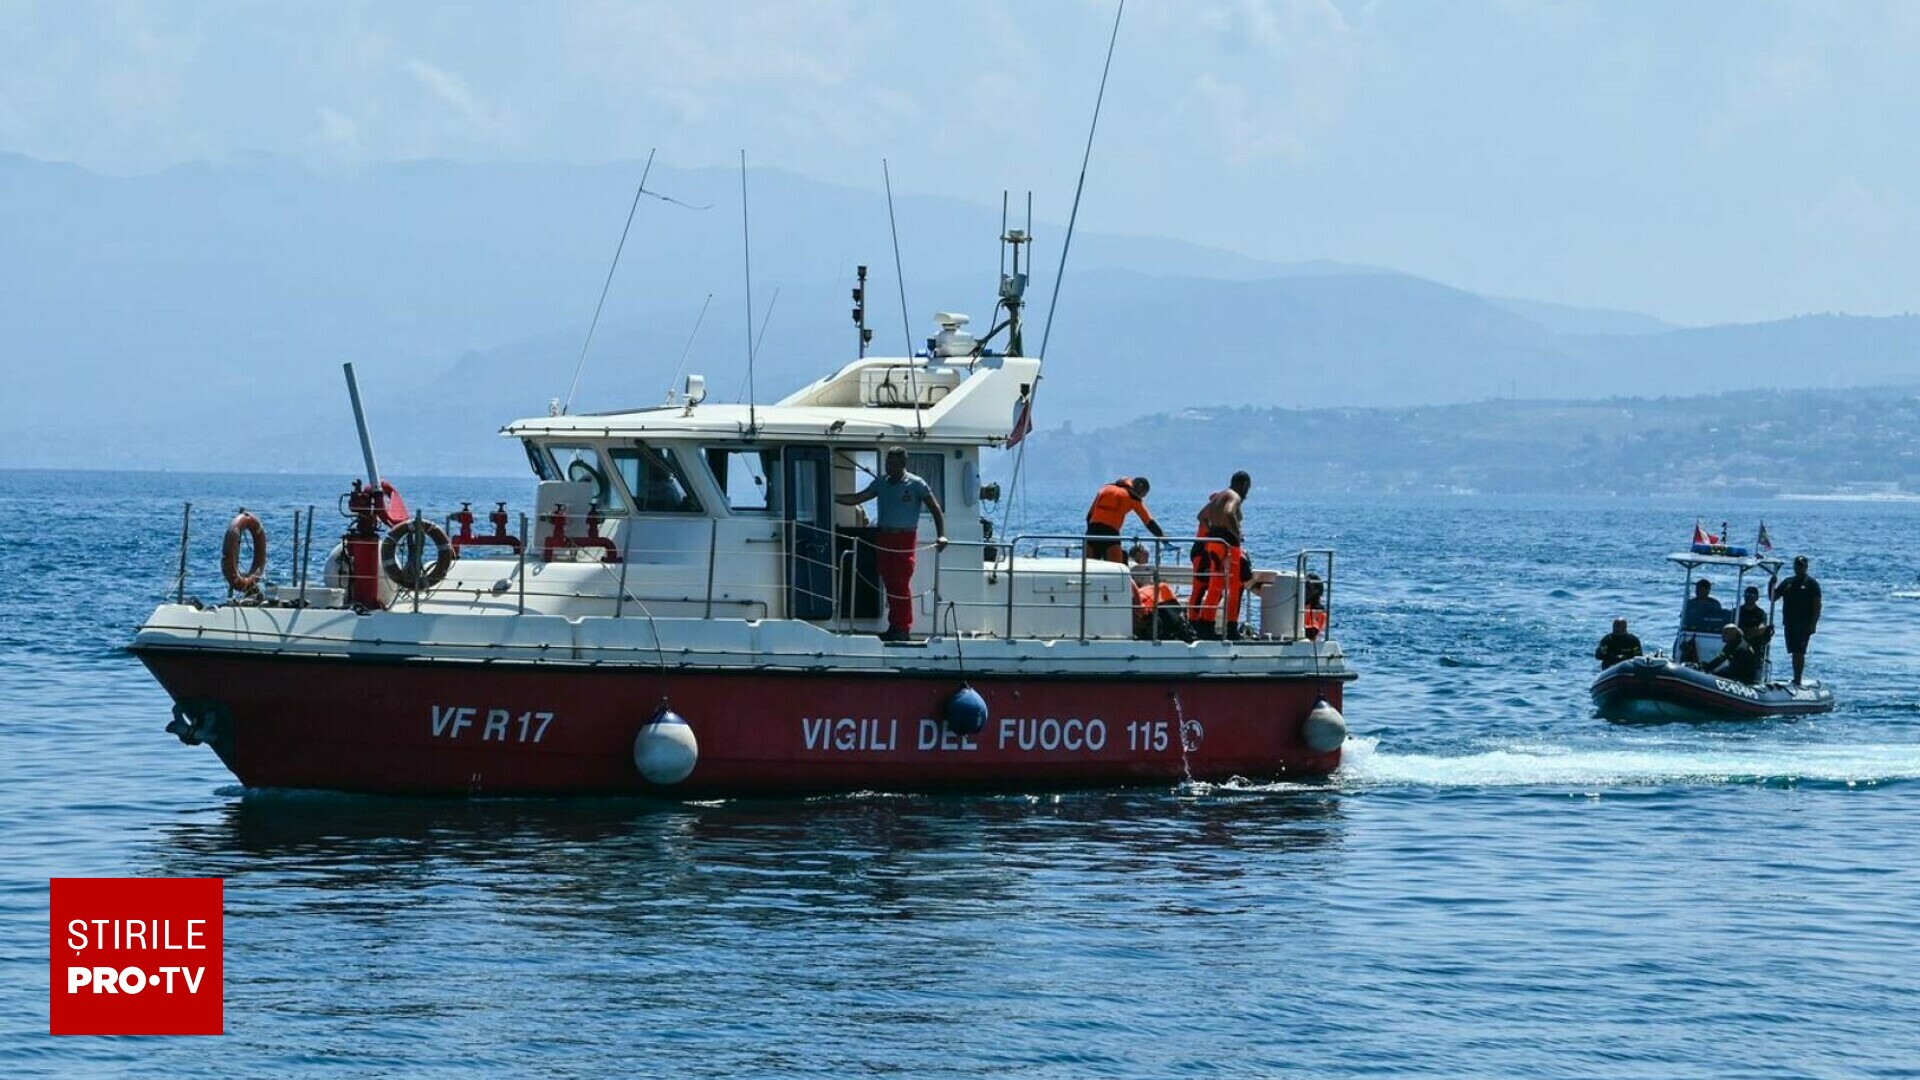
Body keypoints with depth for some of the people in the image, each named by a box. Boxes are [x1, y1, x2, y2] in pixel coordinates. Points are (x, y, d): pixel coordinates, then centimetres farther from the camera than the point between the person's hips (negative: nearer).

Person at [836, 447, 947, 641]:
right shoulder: (881, 483, 11)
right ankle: (894, 625, 11)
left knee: (901, 584, -8)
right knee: (889, 583, 5)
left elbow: (935, 509, 0)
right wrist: (833, 498, -2)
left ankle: (903, 628, -4)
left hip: (904, 538, -5)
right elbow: (857, 498, 11)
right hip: (883, 537, 5)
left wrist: (941, 536, -11)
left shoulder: (916, 485, -2)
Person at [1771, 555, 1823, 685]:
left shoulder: (1811, 583, -2)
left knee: (1799, 652, -11)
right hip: (1789, 623, 6)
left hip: (1804, 625, -6)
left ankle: (1797, 681, -13)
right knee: (1794, 652, 10)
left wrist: (1813, 624, -14)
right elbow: (1773, 597, 16)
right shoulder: (1788, 582, 15)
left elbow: (1817, 605, -6)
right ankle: (1796, 679, 16)